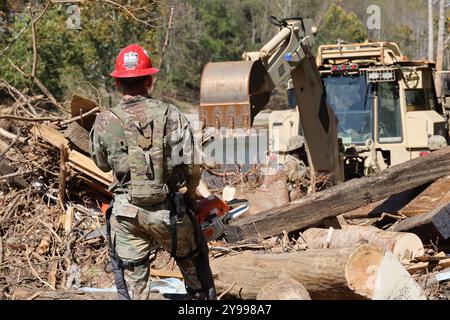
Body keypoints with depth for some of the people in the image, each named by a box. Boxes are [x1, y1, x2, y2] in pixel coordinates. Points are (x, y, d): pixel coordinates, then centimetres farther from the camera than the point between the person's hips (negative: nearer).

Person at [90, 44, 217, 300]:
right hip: (170, 211, -1)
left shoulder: (104, 123, -7)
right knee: (195, 265, 21)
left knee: (131, 282, 10)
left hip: (127, 214, 1)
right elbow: (191, 167, -9)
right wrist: (189, 195, 10)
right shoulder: (171, 115, -10)